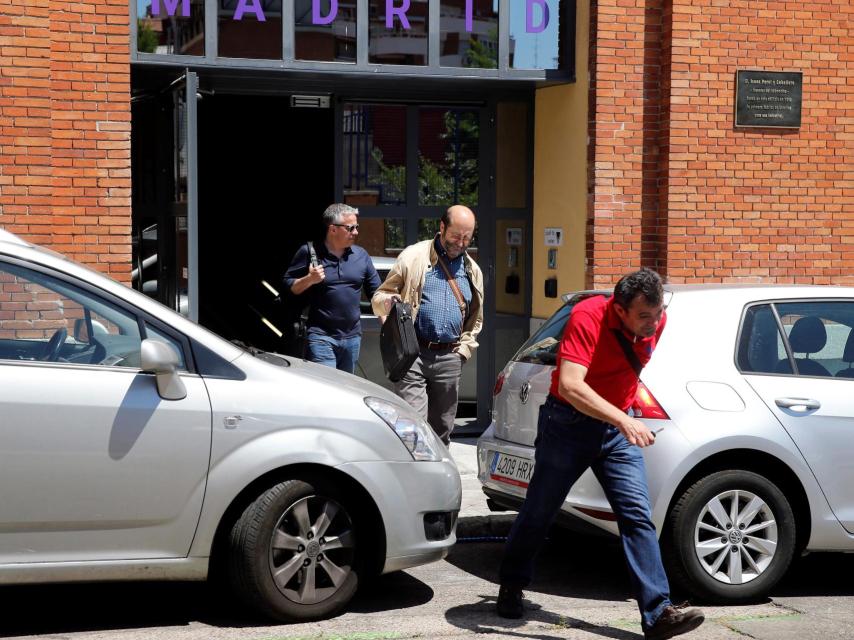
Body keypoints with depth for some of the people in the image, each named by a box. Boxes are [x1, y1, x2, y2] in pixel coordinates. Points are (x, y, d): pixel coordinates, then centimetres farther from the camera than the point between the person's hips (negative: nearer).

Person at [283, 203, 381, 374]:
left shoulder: (361, 255, 9)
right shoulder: (309, 252, -2)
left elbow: (377, 293, 13)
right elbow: (288, 286, 2)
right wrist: (309, 280, -16)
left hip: (352, 337, 5)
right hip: (321, 336, -5)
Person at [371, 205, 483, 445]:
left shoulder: (473, 270, 17)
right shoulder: (414, 257, 2)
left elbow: (475, 320, 26)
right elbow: (379, 298, 5)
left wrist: (462, 351, 13)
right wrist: (388, 302, -18)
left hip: (449, 360, 5)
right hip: (413, 353, -5)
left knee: (442, 428, 8)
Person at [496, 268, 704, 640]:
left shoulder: (656, 322, -6)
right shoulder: (588, 317, -26)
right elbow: (569, 386, -37)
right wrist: (622, 420, -45)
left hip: (618, 425, 4)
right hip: (568, 422, -4)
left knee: (638, 516, -7)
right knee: (539, 511, 10)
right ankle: (511, 585, 32)